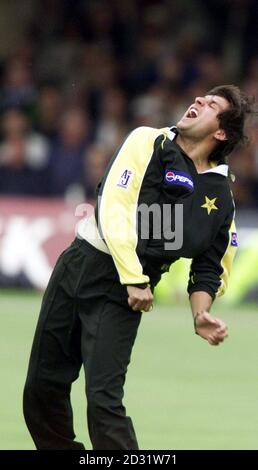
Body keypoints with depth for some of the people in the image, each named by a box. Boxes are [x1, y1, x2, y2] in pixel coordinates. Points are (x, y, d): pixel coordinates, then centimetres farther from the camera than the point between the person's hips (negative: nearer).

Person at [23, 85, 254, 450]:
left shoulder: (221, 198, 5)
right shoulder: (149, 142, -1)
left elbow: (210, 269, 13)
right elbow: (113, 206, -11)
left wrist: (201, 315, -6)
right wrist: (134, 278, -16)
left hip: (123, 296, -1)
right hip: (81, 266, 1)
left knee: (103, 399, -17)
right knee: (42, 388, 5)